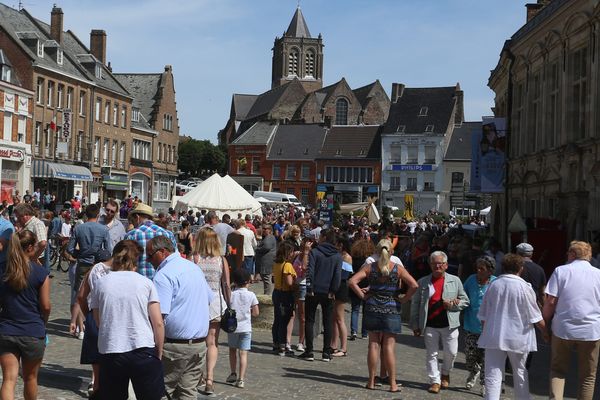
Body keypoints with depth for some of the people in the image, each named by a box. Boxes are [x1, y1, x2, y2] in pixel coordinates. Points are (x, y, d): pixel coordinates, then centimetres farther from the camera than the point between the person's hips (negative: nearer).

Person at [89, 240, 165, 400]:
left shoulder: (101, 283, 6)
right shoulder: (145, 283, 1)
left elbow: (98, 322, 10)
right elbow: (158, 323, -2)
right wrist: (159, 354, 7)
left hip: (110, 352, 2)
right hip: (143, 351, -1)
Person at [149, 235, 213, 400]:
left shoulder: (164, 275, -14)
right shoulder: (194, 267, 13)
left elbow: (159, 316, -21)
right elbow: (209, 298, 26)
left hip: (176, 345, -8)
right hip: (200, 343, 8)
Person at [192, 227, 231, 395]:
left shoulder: (195, 258, -6)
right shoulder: (222, 260, -1)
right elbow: (227, 286, 0)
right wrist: (229, 306, 9)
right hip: (216, 303, 1)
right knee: (212, 343, 7)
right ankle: (209, 378, -4)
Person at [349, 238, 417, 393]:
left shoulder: (370, 267, -1)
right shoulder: (398, 268, -4)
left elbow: (352, 281, -9)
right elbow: (414, 285, -13)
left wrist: (362, 296, -1)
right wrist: (404, 299, -2)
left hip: (372, 309, 1)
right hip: (392, 310, -1)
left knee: (374, 345, 9)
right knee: (389, 347, 2)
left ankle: (371, 381, 14)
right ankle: (393, 384, 6)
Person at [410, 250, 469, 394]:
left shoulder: (455, 281, 6)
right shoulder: (423, 282, 7)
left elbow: (465, 301, 9)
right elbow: (415, 305, 7)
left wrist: (453, 304, -11)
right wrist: (415, 325, 2)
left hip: (449, 324, 0)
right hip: (430, 325, 0)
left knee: (451, 352, 2)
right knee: (432, 354, 4)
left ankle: (445, 374, 30)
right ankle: (435, 381, 13)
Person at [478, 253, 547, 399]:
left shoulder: (493, 285, 0)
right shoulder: (524, 287, -9)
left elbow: (483, 316, 7)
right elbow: (536, 318, -4)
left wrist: (486, 331, 21)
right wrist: (546, 333, 10)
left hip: (494, 337, 1)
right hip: (517, 338, -1)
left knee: (493, 375, 1)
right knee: (520, 373, 18)